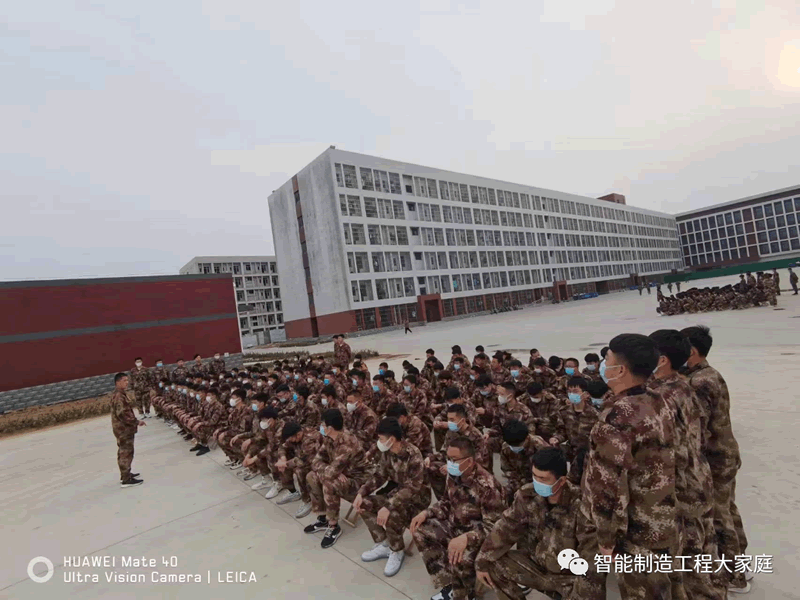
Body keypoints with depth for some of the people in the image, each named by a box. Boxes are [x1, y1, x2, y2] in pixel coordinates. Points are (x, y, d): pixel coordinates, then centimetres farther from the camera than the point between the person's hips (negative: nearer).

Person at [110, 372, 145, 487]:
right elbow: (122, 413, -28)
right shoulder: (118, 396, -22)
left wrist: (134, 421, 17)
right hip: (124, 429, -11)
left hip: (122, 428, 11)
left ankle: (125, 475, 31)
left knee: (123, 452, 19)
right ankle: (126, 480, 1)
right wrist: (136, 422, -22)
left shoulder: (119, 394, 12)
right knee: (127, 453, -5)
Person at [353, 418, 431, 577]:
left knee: (391, 516, -32)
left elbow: (412, 488, -33)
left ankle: (397, 552, 0)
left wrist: (388, 506, -39)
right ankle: (383, 545, 10)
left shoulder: (413, 455, -30)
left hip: (417, 495, -8)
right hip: (396, 489, 8)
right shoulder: (387, 452, -7)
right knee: (364, 504, -7)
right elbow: (378, 475, 2)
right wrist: (361, 493, -11)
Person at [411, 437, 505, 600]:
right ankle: (450, 585, -5)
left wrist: (466, 538, -42)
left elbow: (494, 525, -28)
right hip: (455, 525, 7)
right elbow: (446, 502, 10)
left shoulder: (487, 486, -28)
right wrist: (426, 513, -8)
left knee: (460, 557, -34)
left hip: (476, 534, -7)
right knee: (420, 530, -8)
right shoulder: (453, 475, -6)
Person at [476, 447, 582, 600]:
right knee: (494, 565, -6)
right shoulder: (528, 495, -13)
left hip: (571, 574, -4)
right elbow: (505, 529, -6)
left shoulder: (579, 504, -27)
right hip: (536, 562, 4)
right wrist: (482, 562, -4)